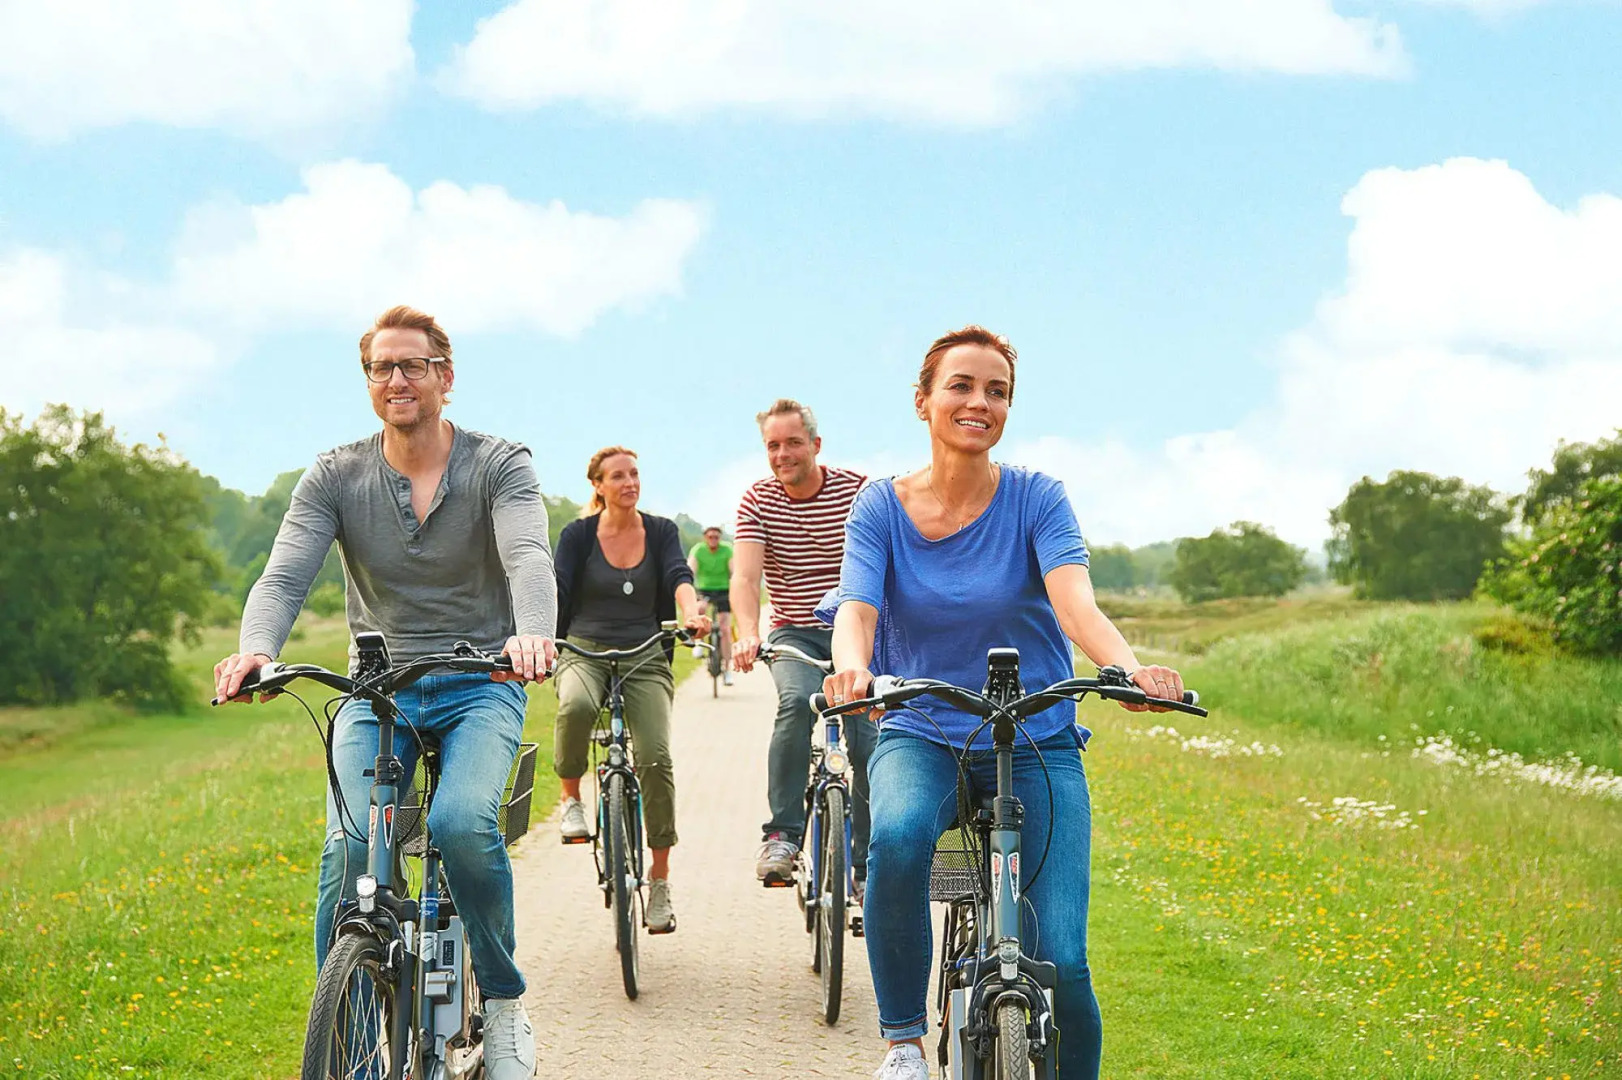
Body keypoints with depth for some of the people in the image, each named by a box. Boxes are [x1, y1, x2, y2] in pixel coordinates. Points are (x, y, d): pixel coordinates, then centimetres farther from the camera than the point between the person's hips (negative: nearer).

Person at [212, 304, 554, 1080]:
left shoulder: (499, 465, -4)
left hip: (479, 685, -2)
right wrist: (255, 650, -35)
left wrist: (531, 634, -46)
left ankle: (503, 1004, -8)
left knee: (462, 822, -29)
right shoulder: (335, 477, 1)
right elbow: (285, 574, -12)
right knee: (350, 844, -23)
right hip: (375, 688, 2)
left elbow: (528, 559, -22)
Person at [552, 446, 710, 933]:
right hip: (584, 651, -1)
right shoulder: (578, 535, 5)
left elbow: (679, 575, -9)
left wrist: (690, 612, -31)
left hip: (645, 659, 1)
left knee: (655, 758, -18)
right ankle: (571, 797, -9)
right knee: (576, 706, -37)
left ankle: (660, 880, -7)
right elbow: (555, 588, -8)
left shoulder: (661, 531, 8)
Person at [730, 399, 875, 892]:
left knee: (869, 741, -10)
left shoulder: (858, 490, -7)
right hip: (794, 634, 0)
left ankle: (866, 863, 8)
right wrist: (748, 634, -36)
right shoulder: (758, 501, -4)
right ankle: (781, 834, -25)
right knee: (798, 701, -31)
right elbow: (745, 574, -17)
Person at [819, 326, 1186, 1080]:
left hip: (1035, 746, 0)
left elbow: (1075, 601, -21)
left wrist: (1130, 667, -43)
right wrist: (850, 669, -41)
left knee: (1059, 963, -16)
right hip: (921, 739, 0)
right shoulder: (881, 507, -1)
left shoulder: (1035, 499, -5)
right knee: (898, 836, -35)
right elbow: (856, 610, -16)